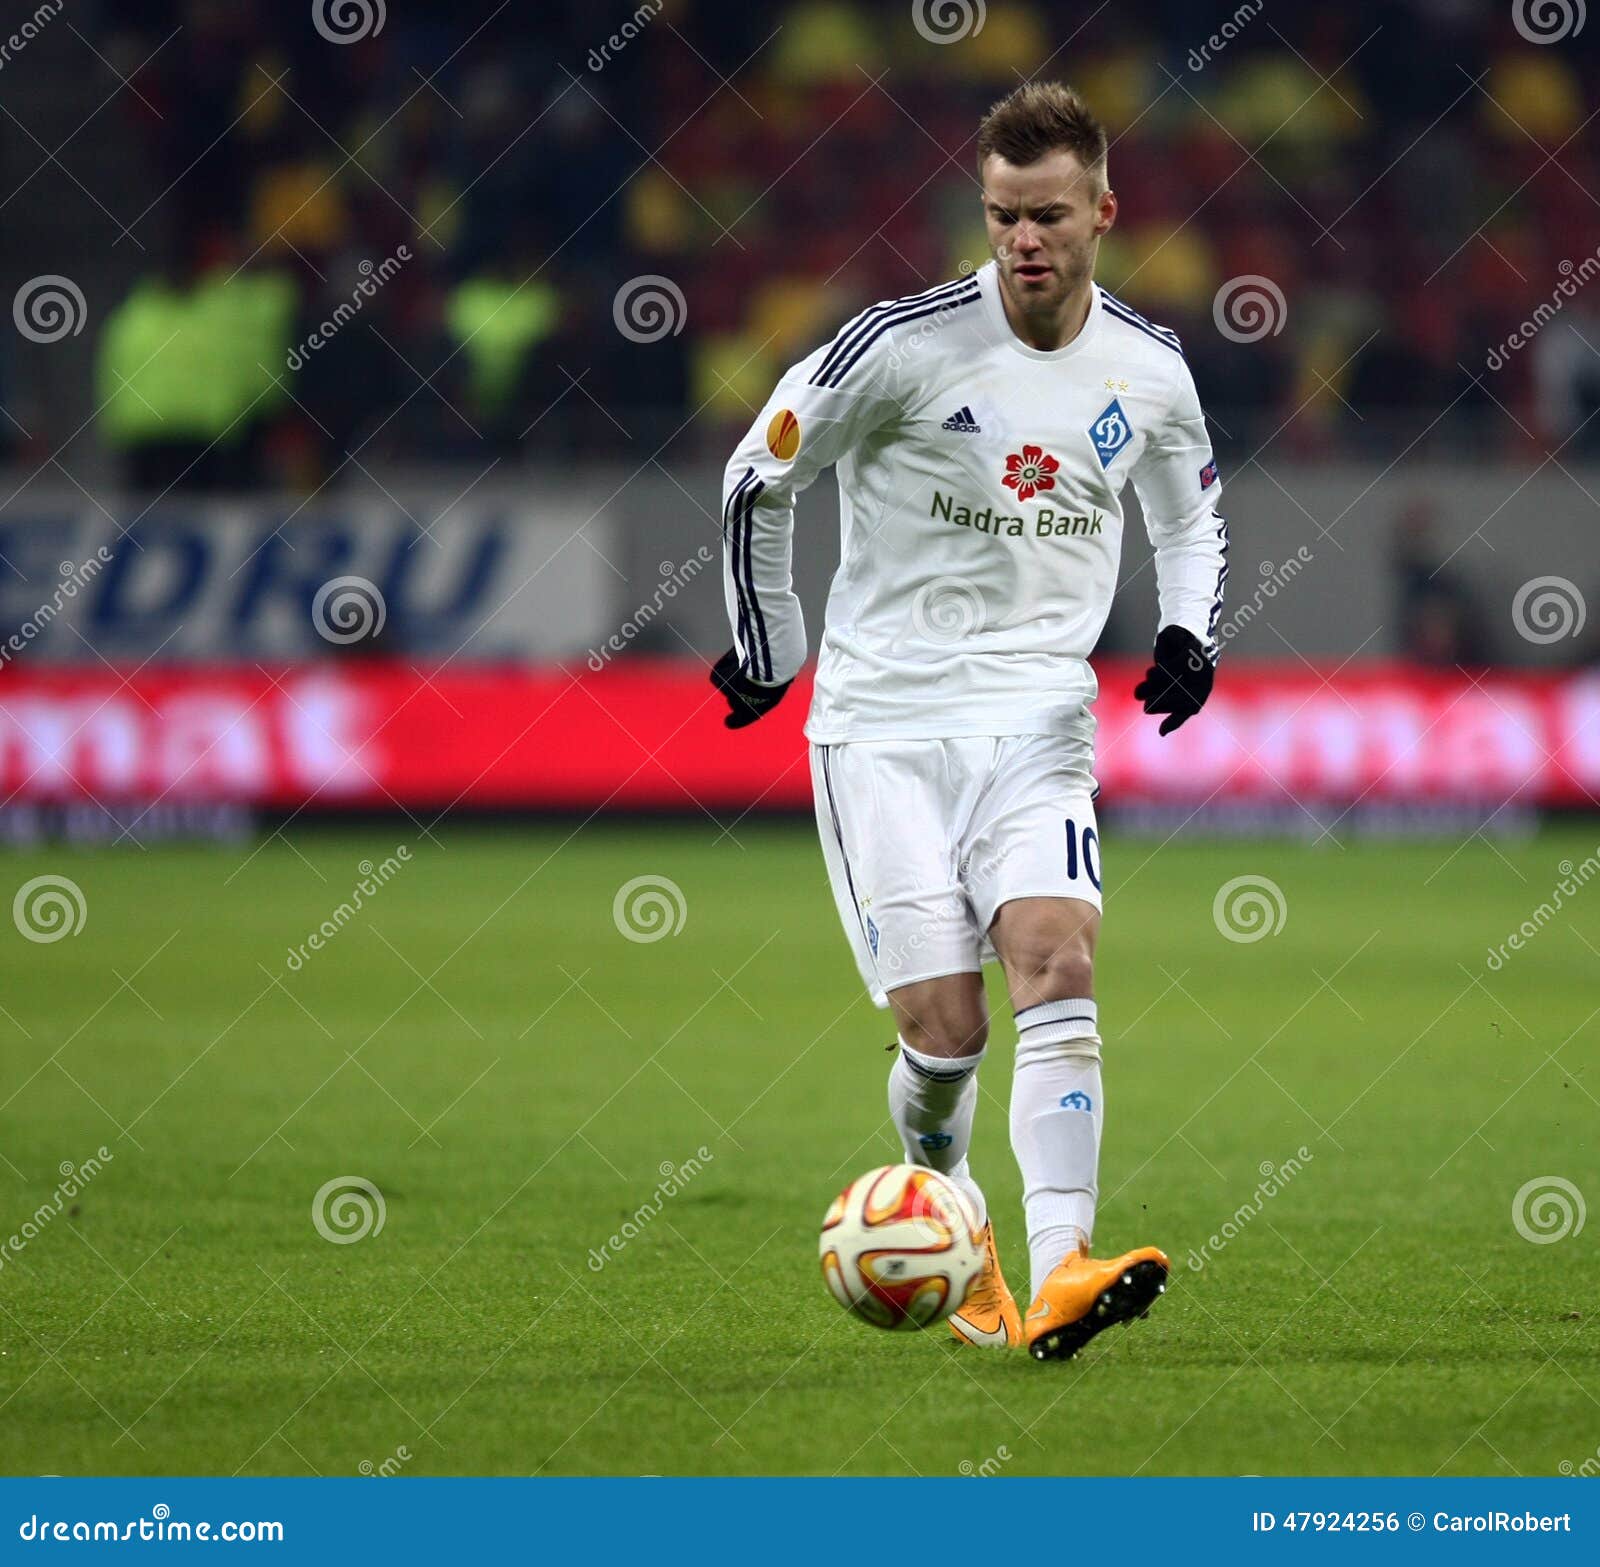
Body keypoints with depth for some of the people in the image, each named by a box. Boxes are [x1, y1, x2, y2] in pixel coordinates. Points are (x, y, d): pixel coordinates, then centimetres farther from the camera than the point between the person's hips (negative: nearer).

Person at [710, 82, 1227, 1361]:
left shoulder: (1148, 369, 2)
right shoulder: (904, 346, -12)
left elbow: (1191, 509, 22)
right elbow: (759, 478, 1)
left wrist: (1191, 634, 4)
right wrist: (771, 649, 7)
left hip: (1036, 719, 2)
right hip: (882, 725, -2)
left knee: (1057, 959, -21)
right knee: (944, 1030, -9)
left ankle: (1058, 1279, -30)